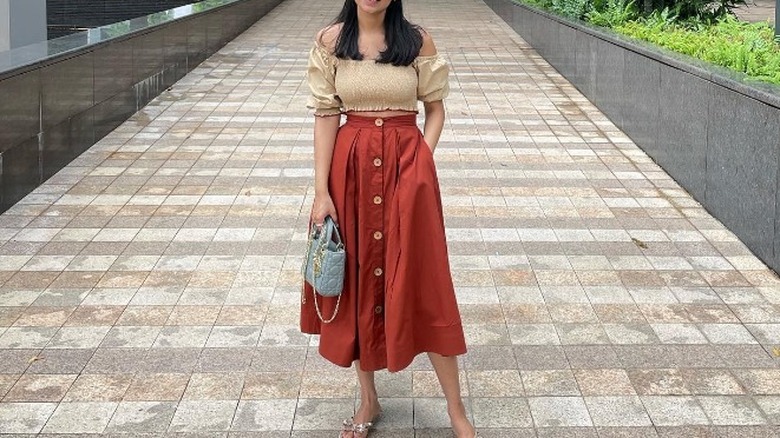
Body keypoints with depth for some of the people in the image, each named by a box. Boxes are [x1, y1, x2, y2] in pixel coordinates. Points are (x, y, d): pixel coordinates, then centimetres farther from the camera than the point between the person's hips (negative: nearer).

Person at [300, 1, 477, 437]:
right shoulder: (331, 41, -1)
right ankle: (368, 400, 27)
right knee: (356, 279, 10)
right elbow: (326, 116, -2)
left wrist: (422, 163, -8)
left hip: (407, 168, -1)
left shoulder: (418, 40, -2)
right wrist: (321, 191, -6)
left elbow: (436, 109, 5)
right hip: (351, 167, 1)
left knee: (423, 283, 2)